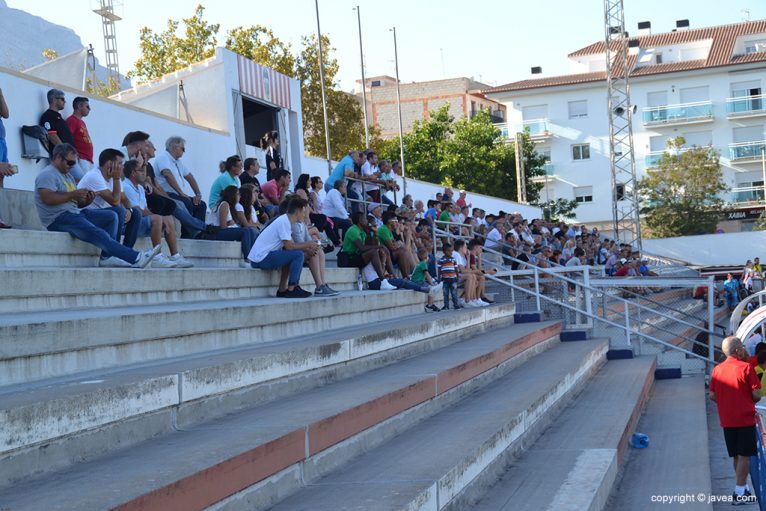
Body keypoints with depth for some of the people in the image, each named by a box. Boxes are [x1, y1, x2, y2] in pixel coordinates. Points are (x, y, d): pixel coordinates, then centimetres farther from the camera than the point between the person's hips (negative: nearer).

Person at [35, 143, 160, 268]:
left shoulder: (68, 176, 25)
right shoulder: (47, 174, -4)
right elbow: (47, 198, -21)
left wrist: (86, 200, -3)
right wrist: (73, 194, -16)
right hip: (58, 218, -10)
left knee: (111, 216, -2)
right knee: (98, 234, -28)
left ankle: (106, 257, -15)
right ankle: (135, 258, -35)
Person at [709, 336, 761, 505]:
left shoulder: (717, 369, 3)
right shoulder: (746, 368, -12)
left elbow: (712, 395, 4)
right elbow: (757, 394, -13)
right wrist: (752, 401, 8)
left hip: (726, 420, 5)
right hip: (745, 419, -5)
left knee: (736, 456, 15)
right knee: (744, 456, -1)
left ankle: (743, 487, 24)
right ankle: (740, 493, -3)